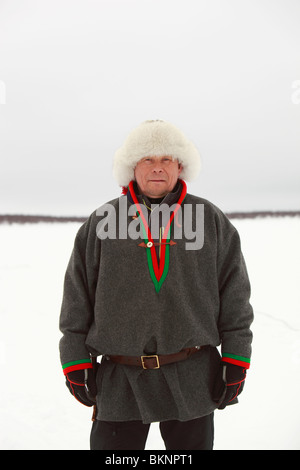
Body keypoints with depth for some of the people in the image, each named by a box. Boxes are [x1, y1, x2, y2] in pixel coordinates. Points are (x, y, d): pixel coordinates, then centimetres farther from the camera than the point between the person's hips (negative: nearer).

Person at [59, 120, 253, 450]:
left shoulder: (212, 220, 4)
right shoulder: (102, 223, 3)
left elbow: (235, 293, 4)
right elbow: (77, 296, 5)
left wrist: (236, 360, 0)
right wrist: (76, 362, 2)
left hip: (193, 377, 1)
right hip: (119, 379, 0)